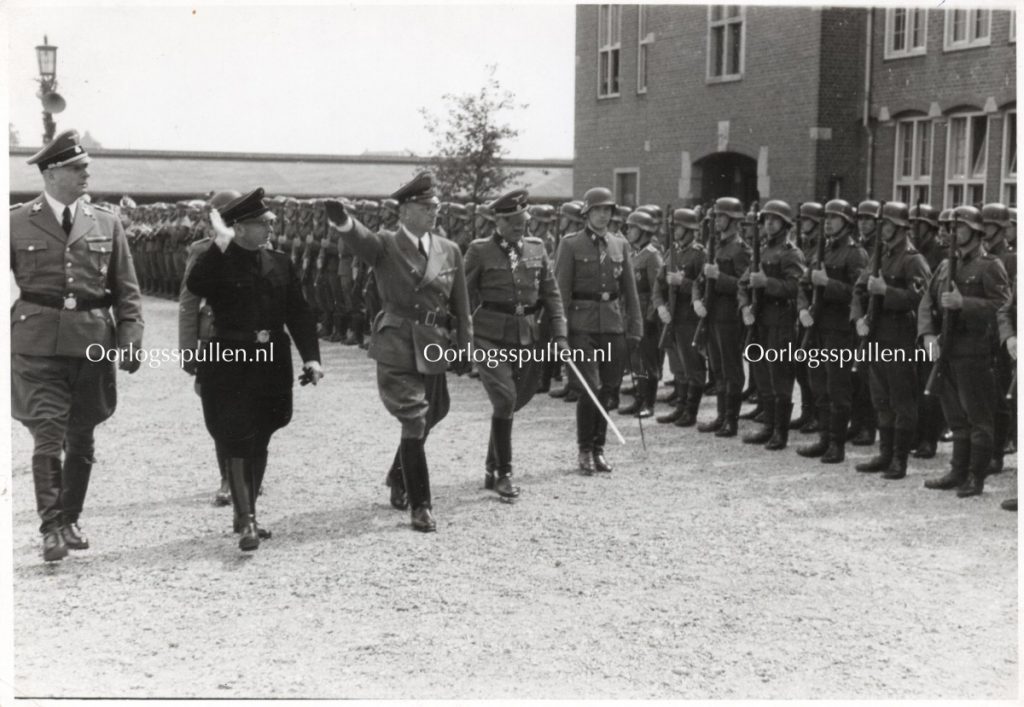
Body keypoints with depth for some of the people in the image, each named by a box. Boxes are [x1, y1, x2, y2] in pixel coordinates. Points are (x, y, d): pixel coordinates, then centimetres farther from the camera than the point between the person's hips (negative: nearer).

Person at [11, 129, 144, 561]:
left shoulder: (106, 224, 9)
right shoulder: (17, 223, 3)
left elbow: (127, 290, 10)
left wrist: (131, 338, -2)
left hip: (94, 342, 3)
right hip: (39, 343, -3)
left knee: (82, 439, 11)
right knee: (48, 436, -9)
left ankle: (70, 520, 26)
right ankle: (51, 529, -3)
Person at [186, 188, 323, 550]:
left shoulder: (280, 264, 8)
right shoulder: (217, 263, -6)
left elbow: (299, 313, 7)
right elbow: (195, 286, -28)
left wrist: (311, 356, -4)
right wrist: (221, 244, -27)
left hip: (272, 363, 5)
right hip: (229, 364, -5)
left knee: (259, 441, 13)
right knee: (237, 441, -8)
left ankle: (246, 514, 27)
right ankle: (246, 522, -6)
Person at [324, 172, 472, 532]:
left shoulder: (450, 251, 7)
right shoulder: (385, 245, -5)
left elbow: (461, 307, 11)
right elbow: (360, 239, -28)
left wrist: (464, 348, 7)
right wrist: (342, 221, -50)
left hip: (434, 349, 5)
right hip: (396, 348, -4)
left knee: (424, 423, 16)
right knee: (414, 424, -9)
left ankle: (398, 481, 42)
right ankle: (420, 506, 1)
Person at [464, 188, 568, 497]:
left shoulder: (536, 248, 9)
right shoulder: (480, 251, -2)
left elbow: (551, 293, 10)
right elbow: (465, 295, 2)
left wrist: (559, 333, 2)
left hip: (529, 336, 4)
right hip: (492, 335, -4)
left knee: (511, 403, 12)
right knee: (504, 400, -13)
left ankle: (492, 468, 29)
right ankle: (503, 473, -1)